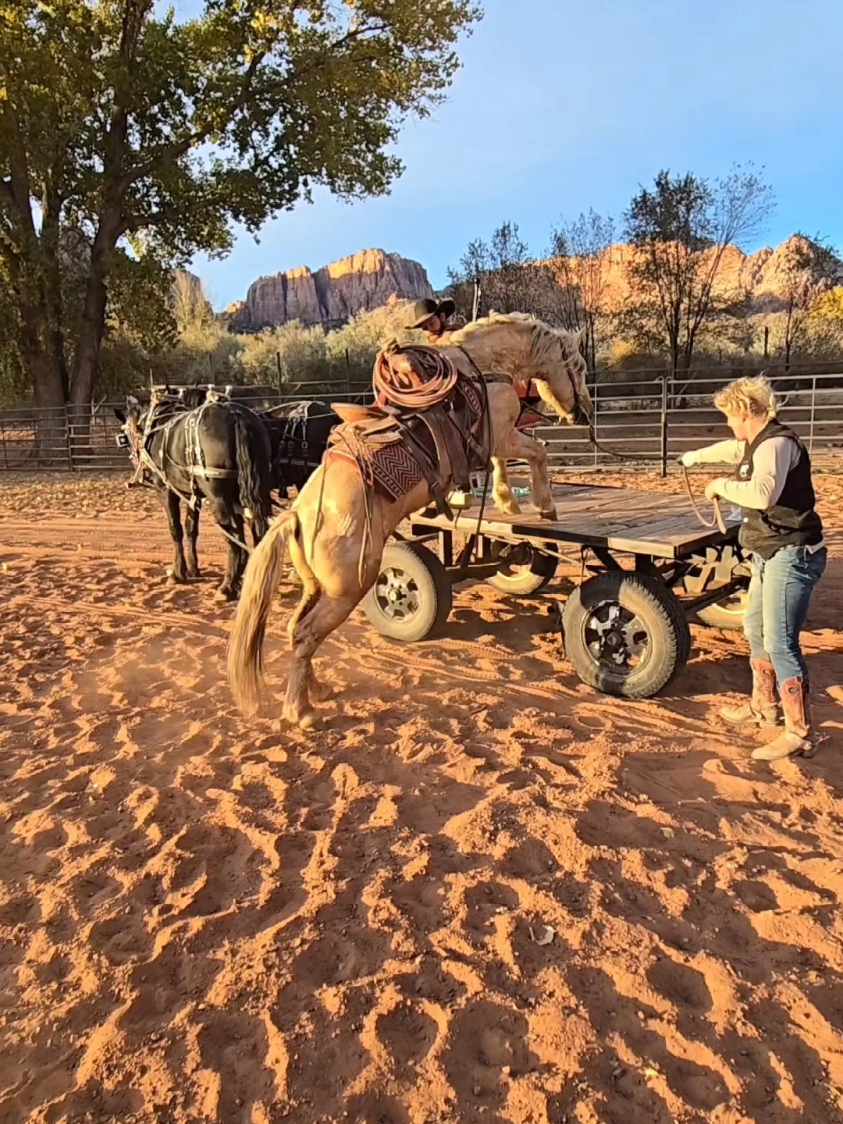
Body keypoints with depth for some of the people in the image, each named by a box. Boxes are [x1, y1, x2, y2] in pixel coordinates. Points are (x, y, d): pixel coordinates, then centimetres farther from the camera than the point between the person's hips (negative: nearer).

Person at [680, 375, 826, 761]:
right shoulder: (757, 443, 11)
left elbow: (764, 493, -36)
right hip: (770, 555, 11)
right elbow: (732, 449, 36)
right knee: (755, 629, 20)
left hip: (792, 556, -11)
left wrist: (722, 485, -20)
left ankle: (800, 733, -3)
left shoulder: (777, 443, -19)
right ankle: (763, 706, 35)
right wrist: (695, 457, 50)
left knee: (780, 642, -11)